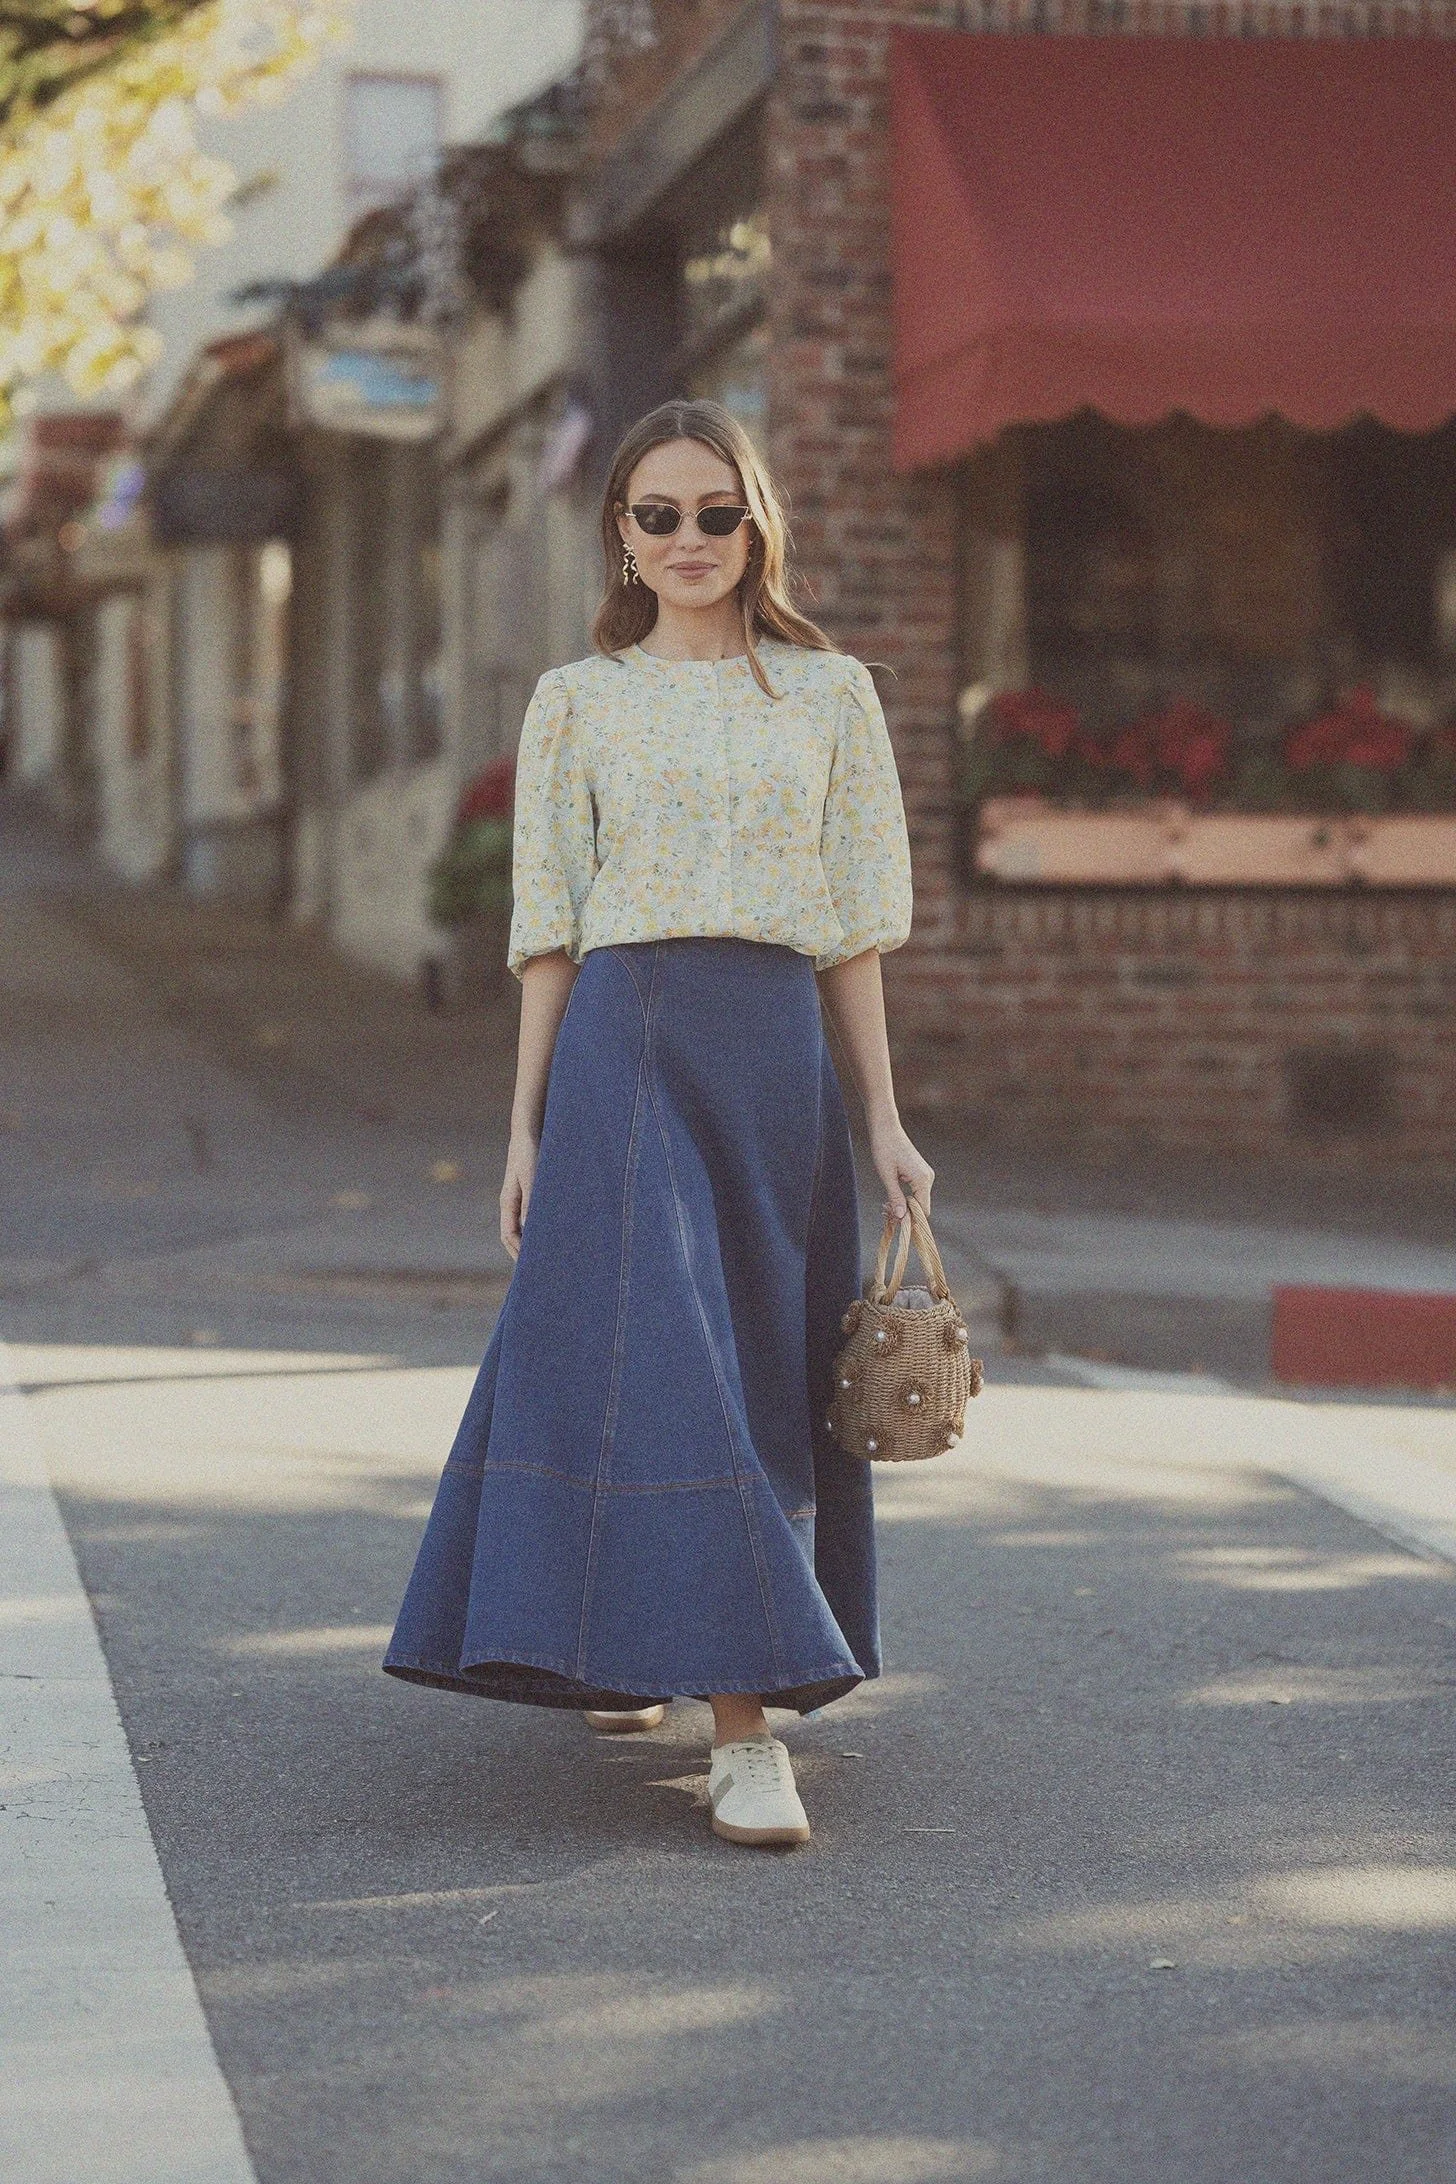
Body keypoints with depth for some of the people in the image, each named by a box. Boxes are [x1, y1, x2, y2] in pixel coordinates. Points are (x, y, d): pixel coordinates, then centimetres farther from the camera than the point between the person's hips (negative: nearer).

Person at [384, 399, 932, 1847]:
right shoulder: (579, 705, 7)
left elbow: (851, 928, 9)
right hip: (624, 1039, -2)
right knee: (663, 1360, -11)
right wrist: (527, 1128, 2)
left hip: (777, 1050, 2)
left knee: (761, 1367, 6)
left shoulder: (831, 695, 10)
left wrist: (884, 1120, 5)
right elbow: (550, 932, 6)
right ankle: (743, 1721, -10)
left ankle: (623, 1654, 30)